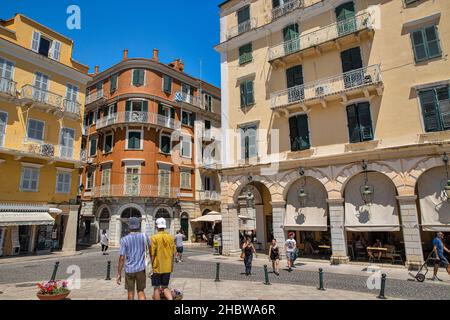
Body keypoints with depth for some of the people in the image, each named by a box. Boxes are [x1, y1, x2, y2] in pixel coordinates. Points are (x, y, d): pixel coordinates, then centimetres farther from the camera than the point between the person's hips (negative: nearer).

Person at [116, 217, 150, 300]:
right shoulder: (144, 237, -5)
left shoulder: (124, 239, -8)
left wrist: (119, 274, -2)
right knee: (141, 291, 13)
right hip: (141, 268, 1)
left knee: (130, 292, 15)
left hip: (129, 269, 0)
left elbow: (122, 258, -10)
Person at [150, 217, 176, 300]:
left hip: (157, 267, -4)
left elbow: (152, 254, -12)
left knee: (156, 288, 11)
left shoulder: (154, 238, -12)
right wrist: (171, 267, 16)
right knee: (165, 287, 16)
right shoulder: (171, 237, 0)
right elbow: (172, 254, 6)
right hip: (167, 268, 4)